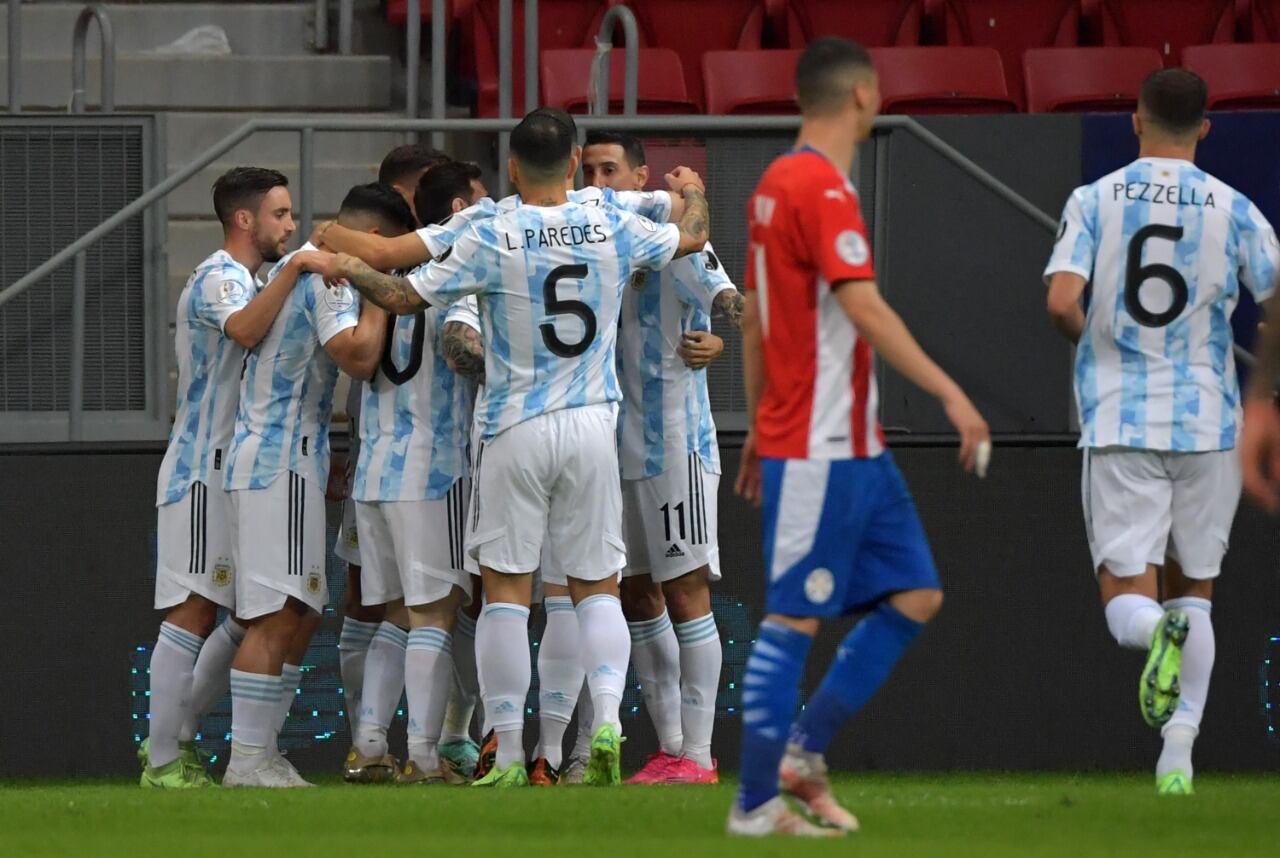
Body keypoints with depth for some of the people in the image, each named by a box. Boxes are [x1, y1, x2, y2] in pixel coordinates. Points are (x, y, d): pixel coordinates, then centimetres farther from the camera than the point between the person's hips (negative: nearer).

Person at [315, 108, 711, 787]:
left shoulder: (491, 241, -8)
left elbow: (404, 298, -2)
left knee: (505, 590, 2)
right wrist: (691, 190, 42)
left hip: (516, 430, -2)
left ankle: (509, 756, 0)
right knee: (597, 586, 10)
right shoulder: (612, 230, 1)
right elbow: (693, 236, 20)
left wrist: (351, 270, 16)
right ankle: (607, 720, -10)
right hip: (592, 425, 2)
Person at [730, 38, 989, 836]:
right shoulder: (822, 191, -16)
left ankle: (804, 752, 12)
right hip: (818, 451, -10)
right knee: (794, 618, -5)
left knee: (915, 596, 9)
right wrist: (950, 393, -24)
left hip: (856, 447, 10)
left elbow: (755, 317, 20)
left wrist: (760, 426, 25)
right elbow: (863, 308, -24)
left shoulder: (780, 184, 14)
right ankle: (756, 804, -1)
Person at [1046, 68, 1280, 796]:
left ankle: (1158, 632, -36)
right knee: (1194, 589, 15)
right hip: (1208, 422, 1)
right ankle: (1179, 756, 8)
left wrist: (1087, 339, 10)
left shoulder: (1094, 201, -1)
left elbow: (1062, 302, -12)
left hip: (1119, 424, -1)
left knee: (1127, 599, 1)